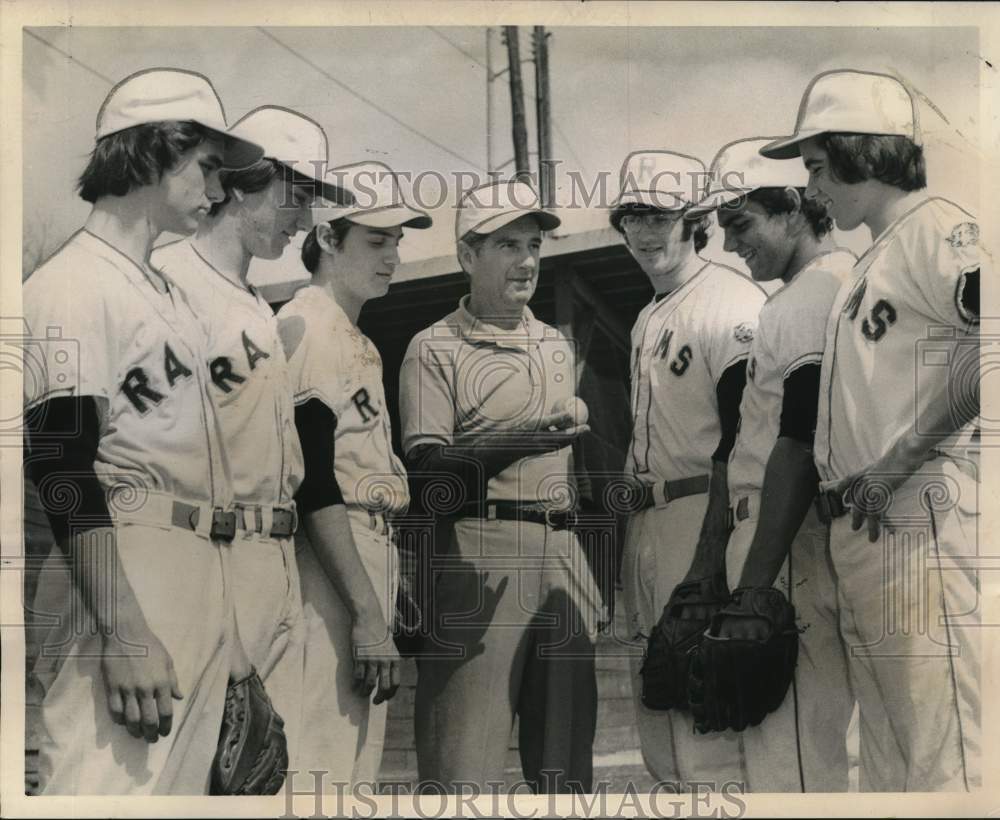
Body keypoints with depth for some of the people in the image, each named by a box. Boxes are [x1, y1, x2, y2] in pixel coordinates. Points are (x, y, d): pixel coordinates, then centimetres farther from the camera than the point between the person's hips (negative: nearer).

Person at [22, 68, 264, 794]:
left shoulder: (170, 295, 22)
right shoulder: (75, 284, -7)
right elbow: (64, 469, -16)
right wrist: (123, 632, -23)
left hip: (203, 594, 9)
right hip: (131, 594, -9)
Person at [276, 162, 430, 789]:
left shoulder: (359, 339, 21)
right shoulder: (304, 327, -10)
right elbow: (314, 484, -18)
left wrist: (380, 602, 15)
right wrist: (367, 613, -22)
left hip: (369, 558, 10)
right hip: (328, 568, -10)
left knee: (359, 767, 12)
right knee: (322, 766, -13)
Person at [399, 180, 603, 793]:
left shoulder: (559, 345, 19)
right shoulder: (434, 348, -2)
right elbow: (428, 471, -12)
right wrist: (516, 444, -28)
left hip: (562, 553, 6)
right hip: (481, 552, -6)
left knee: (566, 759, 10)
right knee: (465, 764, -10)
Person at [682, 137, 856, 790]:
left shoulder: (808, 299, -12)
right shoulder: (840, 282, 19)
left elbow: (798, 450, -19)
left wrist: (754, 586, -20)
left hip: (794, 553, -10)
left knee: (789, 754, -8)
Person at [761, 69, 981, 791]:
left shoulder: (935, 226, -5)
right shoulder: (871, 263, 26)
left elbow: (986, 343, -22)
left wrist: (897, 461, -18)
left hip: (918, 517, -10)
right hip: (860, 529, 10)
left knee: (943, 760, -11)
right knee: (886, 756, 12)